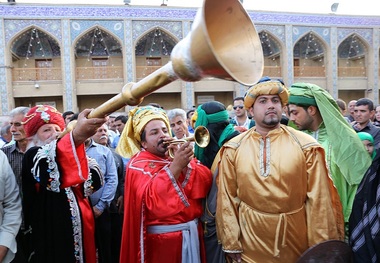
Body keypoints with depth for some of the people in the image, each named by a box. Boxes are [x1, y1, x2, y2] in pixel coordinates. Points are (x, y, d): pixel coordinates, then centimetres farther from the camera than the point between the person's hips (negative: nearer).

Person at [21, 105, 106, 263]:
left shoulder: (74, 156, 11)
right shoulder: (34, 155, -9)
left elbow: (95, 181, -2)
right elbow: (49, 158, -35)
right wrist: (76, 136, -53)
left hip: (80, 227, 6)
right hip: (53, 230, -6)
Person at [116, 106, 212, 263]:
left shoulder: (179, 155, 8)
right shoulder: (138, 165, -6)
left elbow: (206, 181, -4)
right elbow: (151, 199, -23)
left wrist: (186, 164, -19)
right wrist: (175, 166, -28)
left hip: (192, 233, 5)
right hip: (163, 238, -5)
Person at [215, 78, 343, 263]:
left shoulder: (305, 145, -6)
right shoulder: (234, 149, -5)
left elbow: (319, 199, -5)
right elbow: (227, 198, -2)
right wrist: (231, 243, -2)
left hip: (296, 241, 0)